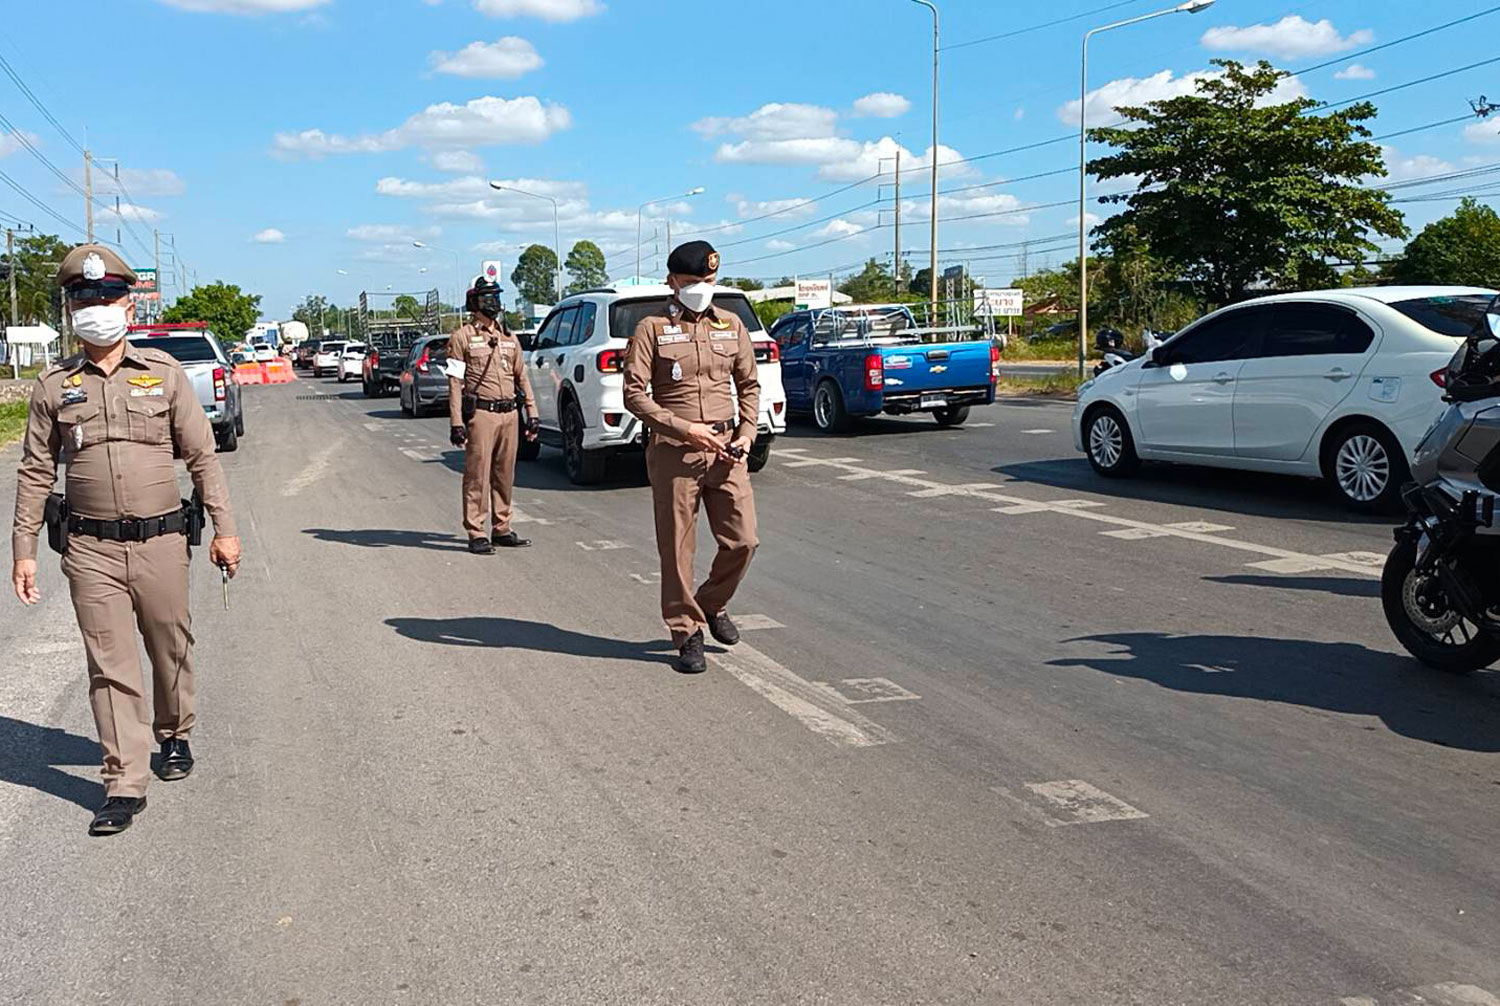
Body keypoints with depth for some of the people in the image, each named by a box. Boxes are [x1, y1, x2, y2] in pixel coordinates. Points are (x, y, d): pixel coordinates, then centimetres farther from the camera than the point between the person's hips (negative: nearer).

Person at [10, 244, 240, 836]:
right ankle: (125, 783, 3)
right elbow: (35, 472, 9)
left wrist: (223, 528, 1)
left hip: (161, 543, 0)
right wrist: (24, 549, 5)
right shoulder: (54, 386, 5)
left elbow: (202, 456, 5)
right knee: (110, 667, -1)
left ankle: (174, 736, 38)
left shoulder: (163, 374, 3)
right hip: (90, 550, 0)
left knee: (171, 650, 13)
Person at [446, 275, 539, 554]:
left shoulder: (508, 337, 15)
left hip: (509, 414, 6)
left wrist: (532, 414, 12)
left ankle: (501, 529, 19)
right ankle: (476, 535, 1)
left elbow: (522, 376, 19)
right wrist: (456, 423, -12)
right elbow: (455, 382, -6)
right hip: (481, 414, -6)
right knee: (477, 476, -3)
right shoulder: (462, 337, -2)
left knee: (505, 475, 10)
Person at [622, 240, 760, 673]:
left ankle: (712, 604, 28)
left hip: (726, 450, 4)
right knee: (677, 550, 2)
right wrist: (684, 429, -14)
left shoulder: (731, 325, 12)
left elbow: (749, 384, 19)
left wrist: (747, 433, 3)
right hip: (674, 453, -3)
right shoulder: (652, 329, -1)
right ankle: (687, 634, 15)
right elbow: (635, 394, -6)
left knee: (742, 541, 1)